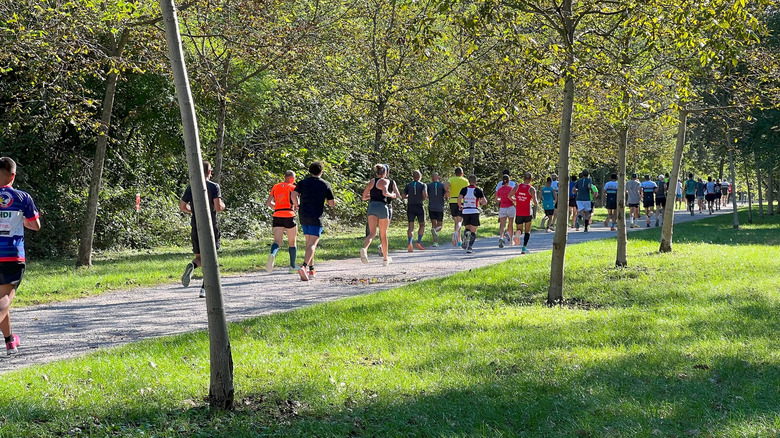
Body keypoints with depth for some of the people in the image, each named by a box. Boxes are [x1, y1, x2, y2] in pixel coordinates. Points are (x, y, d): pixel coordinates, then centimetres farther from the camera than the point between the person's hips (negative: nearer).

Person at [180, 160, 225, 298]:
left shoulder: (191, 188, 5)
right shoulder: (214, 187, -6)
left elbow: (182, 207, 8)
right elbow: (218, 207, -16)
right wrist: (223, 206, 6)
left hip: (196, 226, 3)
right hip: (210, 226, -3)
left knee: (200, 257, 14)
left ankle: (192, 265, -23)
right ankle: (204, 288, -1)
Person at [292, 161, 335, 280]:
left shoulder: (303, 183, 6)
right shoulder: (325, 185, 1)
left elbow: (294, 195, -8)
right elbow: (332, 203, 1)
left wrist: (296, 205, 10)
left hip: (303, 217, 4)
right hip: (316, 217, -4)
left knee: (309, 243, 18)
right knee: (312, 244, -11)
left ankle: (311, 270, 22)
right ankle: (304, 267, -33)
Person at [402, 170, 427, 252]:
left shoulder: (408, 185, 7)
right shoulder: (423, 185, 0)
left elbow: (403, 197, 4)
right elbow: (425, 195, -16)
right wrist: (424, 198, 6)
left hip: (410, 207, 2)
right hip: (419, 207, -2)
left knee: (411, 226, 0)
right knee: (422, 225, 15)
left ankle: (410, 243, -20)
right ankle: (419, 242, 2)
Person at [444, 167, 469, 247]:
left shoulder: (451, 179, 4)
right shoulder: (465, 181, 4)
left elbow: (446, 185, -15)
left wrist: (448, 192, 3)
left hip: (452, 201, 2)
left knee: (456, 221, 15)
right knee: (459, 221, -7)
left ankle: (459, 240, 18)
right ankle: (455, 233, -37)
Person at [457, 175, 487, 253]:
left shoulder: (464, 189, 2)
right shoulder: (478, 190, -2)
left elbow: (459, 198, -11)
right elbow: (484, 202, -4)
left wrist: (460, 206, 6)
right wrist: (481, 203, 18)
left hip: (465, 211, 2)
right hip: (474, 211, -2)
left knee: (467, 228, 20)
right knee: (473, 231, 6)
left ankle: (465, 235, -14)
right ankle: (470, 247, -8)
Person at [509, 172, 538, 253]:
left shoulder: (517, 186, 1)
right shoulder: (531, 189, -7)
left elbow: (510, 195, 2)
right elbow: (535, 202, -14)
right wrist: (536, 203, 10)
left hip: (519, 212, 2)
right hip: (528, 212, -2)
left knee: (519, 228, 17)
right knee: (527, 231, 13)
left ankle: (517, 232, -20)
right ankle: (524, 247, 3)